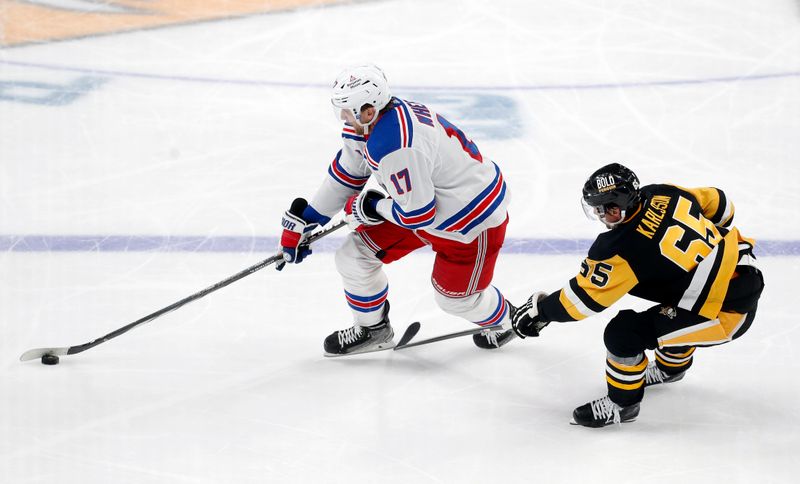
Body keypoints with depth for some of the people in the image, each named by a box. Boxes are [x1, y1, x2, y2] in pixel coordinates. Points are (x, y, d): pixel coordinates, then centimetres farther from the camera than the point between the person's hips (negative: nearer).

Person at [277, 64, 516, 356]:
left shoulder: (394, 148, -37)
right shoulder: (368, 122, -8)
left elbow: (417, 214, -31)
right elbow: (345, 175, 6)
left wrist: (371, 207, -13)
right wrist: (302, 222, 9)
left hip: (472, 217, -9)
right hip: (422, 201, 9)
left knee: (456, 299, 3)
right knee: (354, 255, 3)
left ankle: (503, 320, 38)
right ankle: (372, 330, 28)